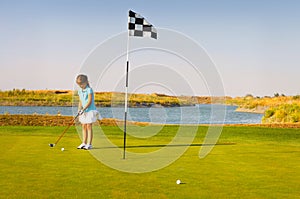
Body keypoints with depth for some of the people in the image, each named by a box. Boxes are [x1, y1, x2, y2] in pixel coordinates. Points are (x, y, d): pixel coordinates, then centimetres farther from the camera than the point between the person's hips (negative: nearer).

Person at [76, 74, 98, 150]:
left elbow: (89, 101, -17)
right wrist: (79, 109, -1)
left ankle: (89, 144, -2)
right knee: (84, 127, 9)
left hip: (90, 110, -7)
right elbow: (80, 101, 14)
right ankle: (84, 143, 17)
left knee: (89, 127, -6)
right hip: (84, 111, 7)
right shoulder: (80, 91, 11)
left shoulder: (89, 90, -12)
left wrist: (83, 109, -21)